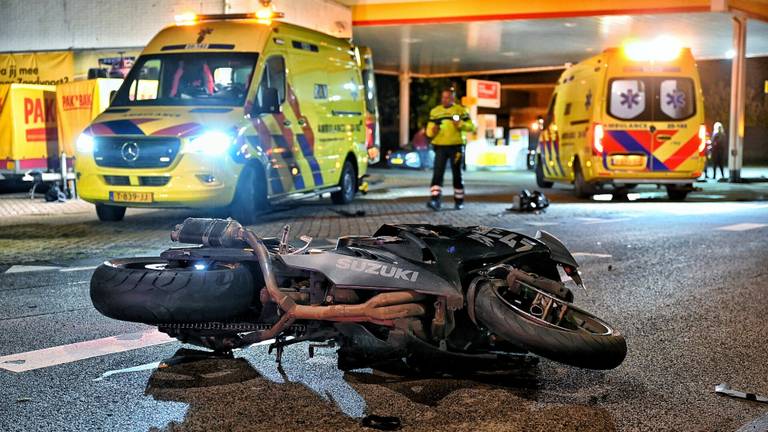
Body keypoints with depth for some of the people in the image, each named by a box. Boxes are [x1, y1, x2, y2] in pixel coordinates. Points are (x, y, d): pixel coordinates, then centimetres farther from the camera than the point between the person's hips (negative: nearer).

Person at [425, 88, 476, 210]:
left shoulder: (461, 110, 5)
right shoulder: (435, 112, 13)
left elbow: (471, 127, 1)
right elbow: (429, 131, 13)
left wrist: (461, 124, -18)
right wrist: (432, 131, -11)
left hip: (456, 147, -1)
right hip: (440, 147, 1)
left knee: (457, 174, 6)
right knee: (437, 174, -11)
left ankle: (459, 200, 17)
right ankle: (434, 200, -18)